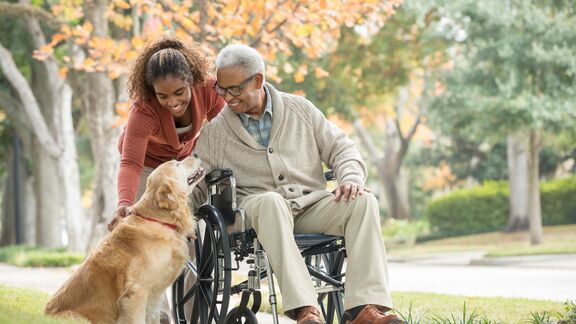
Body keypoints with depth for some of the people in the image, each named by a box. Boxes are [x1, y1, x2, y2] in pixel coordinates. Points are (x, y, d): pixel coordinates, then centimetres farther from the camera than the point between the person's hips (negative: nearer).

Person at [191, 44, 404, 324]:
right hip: (257, 210, -3)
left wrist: (351, 179, -7)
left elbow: (340, 148, 13)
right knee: (270, 201, -39)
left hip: (312, 203, 3)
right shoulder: (214, 133, 9)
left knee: (362, 201, -26)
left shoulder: (300, 110, 13)